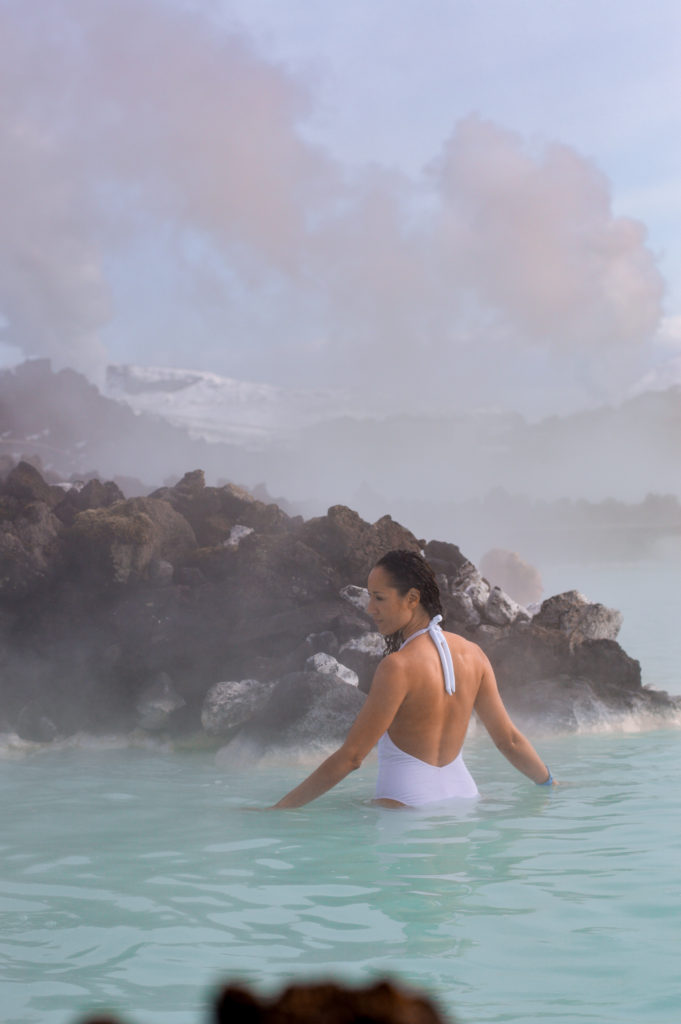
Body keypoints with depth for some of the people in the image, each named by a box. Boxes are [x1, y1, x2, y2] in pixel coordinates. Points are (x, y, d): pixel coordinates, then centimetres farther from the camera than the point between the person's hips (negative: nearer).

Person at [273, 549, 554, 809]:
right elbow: (510, 741, 13)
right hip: (462, 793, 8)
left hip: (409, 803, -8)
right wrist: (551, 783, 31)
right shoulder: (472, 654, 5)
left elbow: (350, 757, -14)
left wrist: (280, 808, -9)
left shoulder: (399, 667, -15)